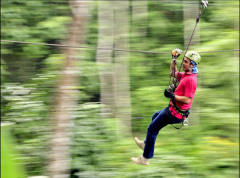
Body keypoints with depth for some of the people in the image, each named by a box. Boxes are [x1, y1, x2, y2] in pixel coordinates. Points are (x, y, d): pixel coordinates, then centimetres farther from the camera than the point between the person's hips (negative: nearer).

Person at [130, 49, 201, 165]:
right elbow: (173, 74, 24)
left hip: (175, 114, -10)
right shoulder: (186, 75, 6)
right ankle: (146, 144, 44)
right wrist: (174, 59, 15)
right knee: (155, 116, 33)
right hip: (173, 109, 10)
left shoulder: (190, 79, -24)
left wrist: (173, 96, -25)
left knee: (152, 129, -2)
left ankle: (145, 158, 5)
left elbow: (187, 99, -29)